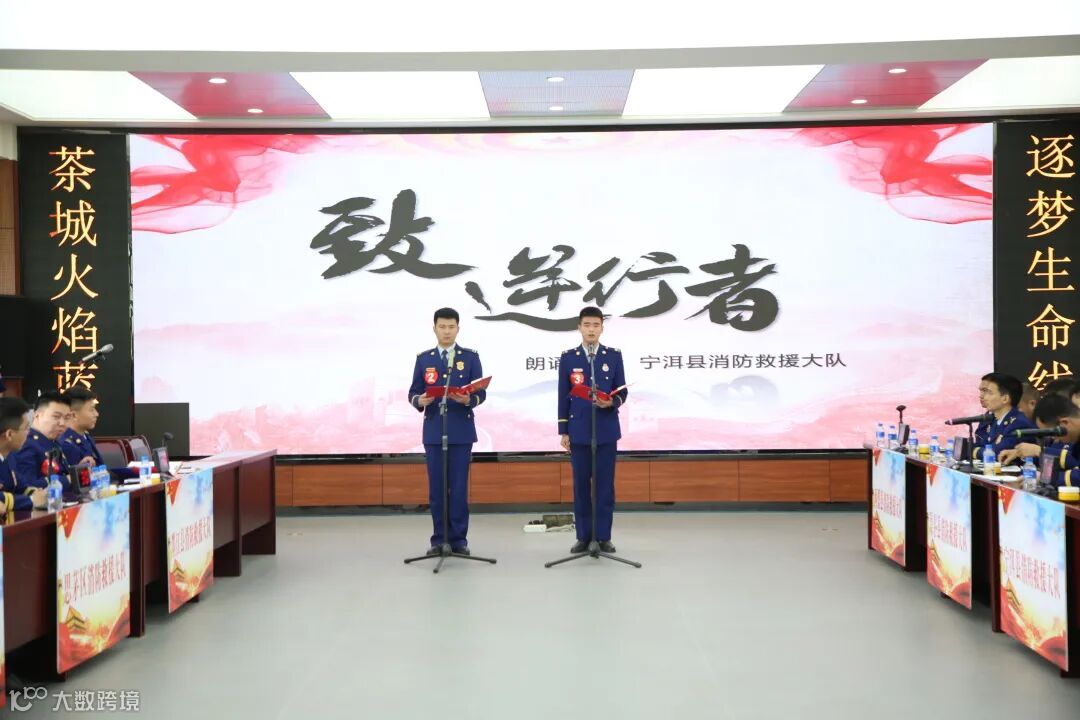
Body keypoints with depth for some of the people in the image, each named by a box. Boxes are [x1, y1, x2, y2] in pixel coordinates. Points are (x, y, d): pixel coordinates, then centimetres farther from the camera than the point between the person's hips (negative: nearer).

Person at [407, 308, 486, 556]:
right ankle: (439, 538, 14)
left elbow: (481, 393, 0)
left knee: (459, 487, 1)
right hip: (433, 431, 1)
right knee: (436, 487, 5)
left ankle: (459, 538, 9)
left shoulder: (471, 357, 4)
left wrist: (469, 399, -22)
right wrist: (419, 400, -16)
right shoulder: (423, 358, 8)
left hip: (462, 431, -1)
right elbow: (413, 393, 6)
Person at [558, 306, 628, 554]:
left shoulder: (614, 356, 4)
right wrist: (563, 431, 0)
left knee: (605, 484, 2)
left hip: (606, 430, 0)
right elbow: (563, 396, 3)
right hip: (579, 430, 0)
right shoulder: (568, 358, 3)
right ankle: (583, 536, 12)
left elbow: (622, 391, 4)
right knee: (581, 485, 4)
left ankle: (603, 536, 10)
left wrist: (612, 402, -19)